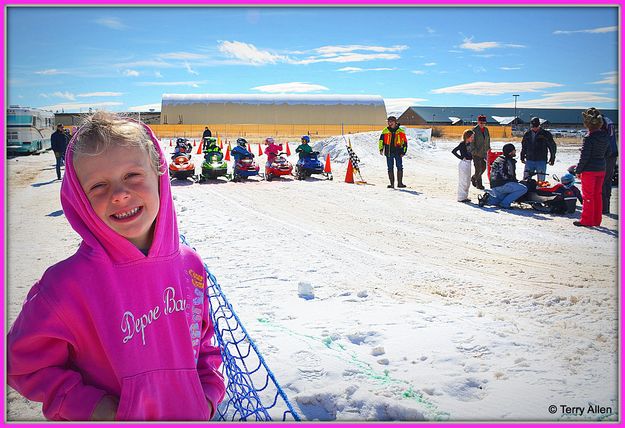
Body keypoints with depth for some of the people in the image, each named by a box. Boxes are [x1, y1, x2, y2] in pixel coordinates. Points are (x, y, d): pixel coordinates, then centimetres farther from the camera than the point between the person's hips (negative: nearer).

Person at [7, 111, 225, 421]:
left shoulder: (190, 266, -11)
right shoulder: (67, 285, -23)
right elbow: (26, 364, -12)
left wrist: (209, 393, -8)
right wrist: (92, 407, -20)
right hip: (117, 417, -3)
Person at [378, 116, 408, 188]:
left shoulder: (401, 131, 3)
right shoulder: (385, 131, 5)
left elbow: (405, 142, 6)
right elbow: (381, 140, 8)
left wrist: (403, 152, -1)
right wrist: (381, 149, -2)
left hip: (398, 152, -1)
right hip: (389, 152, 1)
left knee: (400, 167, -5)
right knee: (390, 168, 3)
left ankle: (400, 183, 2)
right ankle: (392, 183, 8)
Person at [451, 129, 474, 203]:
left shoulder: (469, 144, 9)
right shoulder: (462, 144, -14)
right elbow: (453, 151, -20)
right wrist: (461, 157, -15)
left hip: (469, 163, 9)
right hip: (464, 163, -9)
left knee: (468, 181, 14)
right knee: (463, 181, -3)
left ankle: (465, 196, 23)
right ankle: (461, 197, 4)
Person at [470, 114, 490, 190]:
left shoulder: (486, 129, 9)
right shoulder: (475, 130, -10)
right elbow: (471, 141, -11)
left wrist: (488, 148, 15)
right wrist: (473, 151, -16)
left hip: (483, 152, 7)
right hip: (476, 153, -6)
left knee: (483, 167, 11)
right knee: (478, 169, -5)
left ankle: (474, 178, 34)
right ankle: (479, 184, 7)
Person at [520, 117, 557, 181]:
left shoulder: (546, 134, -1)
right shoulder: (527, 134, 9)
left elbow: (552, 146, 4)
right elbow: (523, 147, 22)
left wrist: (552, 159, 2)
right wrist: (522, 158, 20)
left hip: (541, 161, -3)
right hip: (529, 161, 3)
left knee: (541, 180, -2)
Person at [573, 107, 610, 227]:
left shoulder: (589, 137, -17)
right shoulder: (605, 136, 4)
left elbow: (584, 156, -16)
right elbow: (607, 152, 13)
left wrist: (578, 170, -9)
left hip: (589, 169, -7)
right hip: (601, 169, 7)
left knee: (588, 195, 1)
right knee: (597, 195, 14)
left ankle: (587, 220, 6)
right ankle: (596, 220, 20)